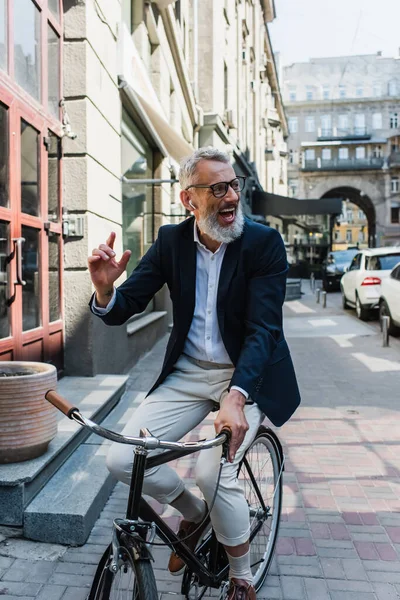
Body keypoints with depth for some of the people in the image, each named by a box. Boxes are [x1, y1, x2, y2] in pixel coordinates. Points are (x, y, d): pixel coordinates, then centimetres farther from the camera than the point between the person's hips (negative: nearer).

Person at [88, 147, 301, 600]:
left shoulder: (264, 243, -12)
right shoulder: (171, 241, -2)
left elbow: (262, 329, -20)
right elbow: (122, 310, -2)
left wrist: (235, 396, -36)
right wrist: (105, 289, -27)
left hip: (248, 375, -3)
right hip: (188, 374, 4)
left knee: (213, 472, -23)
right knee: (122, 459, -9)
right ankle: (193, 512, 23)